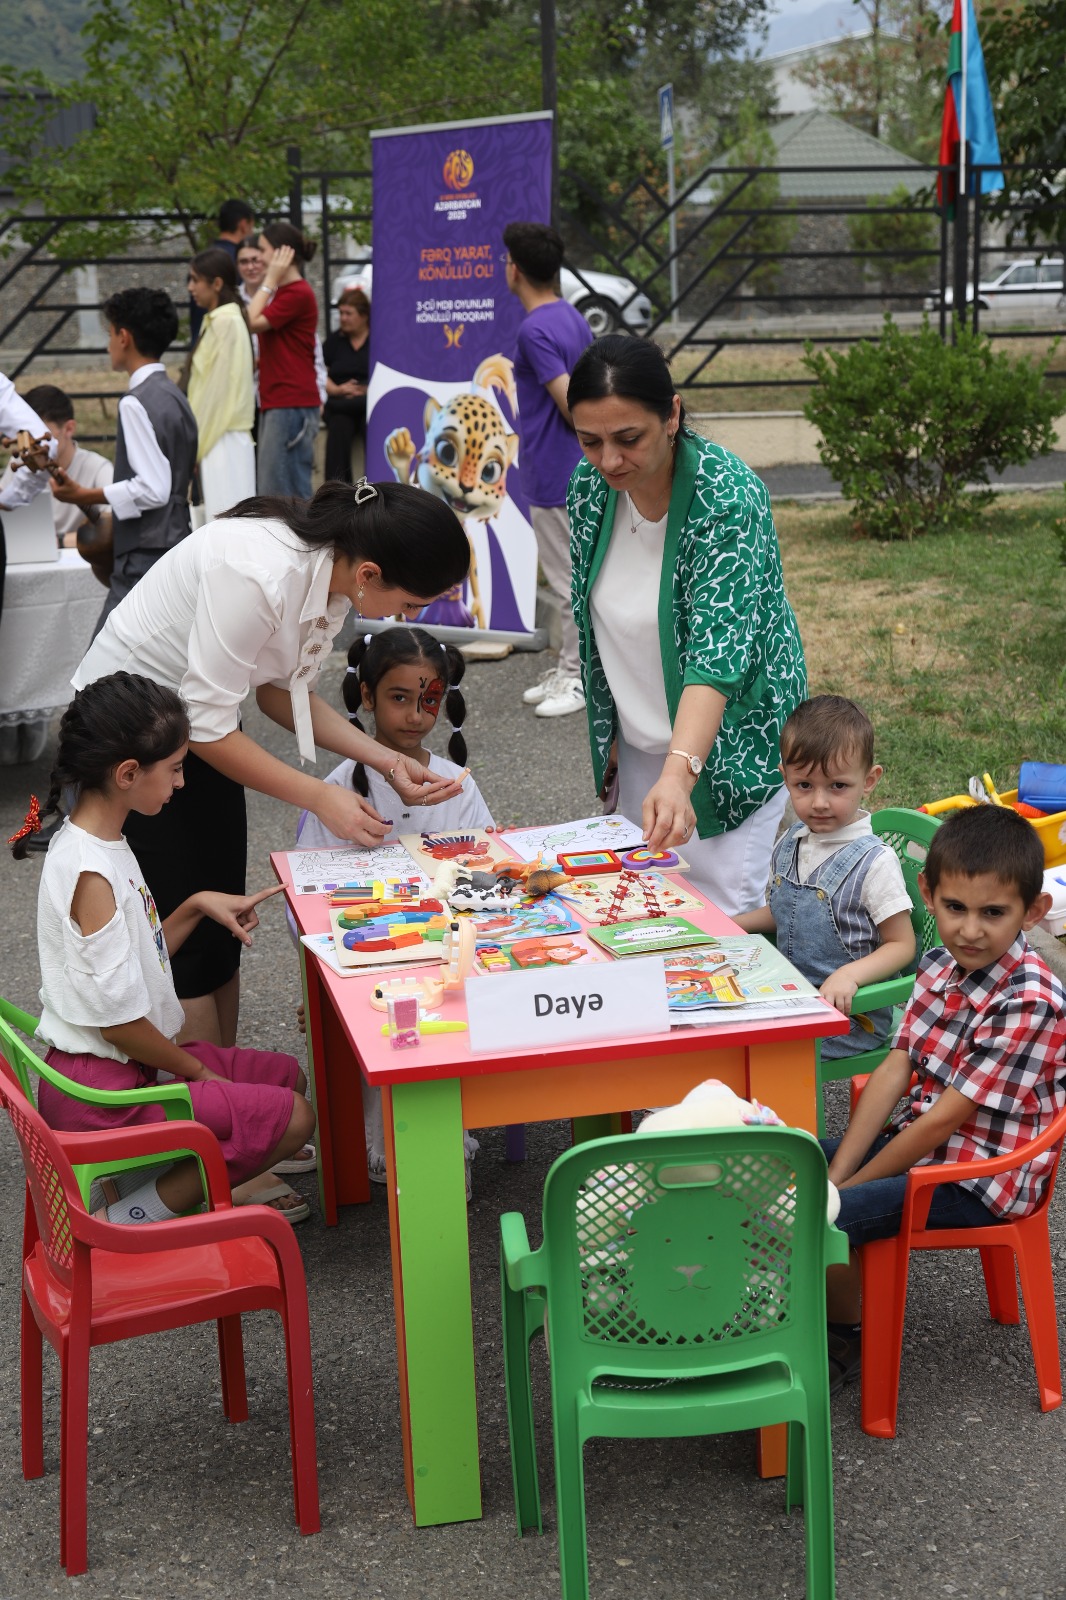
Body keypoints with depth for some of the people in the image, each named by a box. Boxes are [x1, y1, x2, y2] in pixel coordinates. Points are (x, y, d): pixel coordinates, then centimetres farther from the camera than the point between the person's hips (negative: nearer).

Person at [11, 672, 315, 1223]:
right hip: (101, 1090, -10)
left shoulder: (102, 846, 6)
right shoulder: (89, 874, -25)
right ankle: (140, 1215, -4)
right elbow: (119, 1018, -23)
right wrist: (195, 1070, -10)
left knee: (286, 1075, 17)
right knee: (292, 1117, -11)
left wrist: (198, 906, 4)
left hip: (130, 1063, 10)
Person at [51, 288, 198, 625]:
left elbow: (152, 488, -21)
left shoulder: (137, 402, -14)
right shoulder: (173, 396, 14)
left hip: (144, 559, -10)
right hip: (175, 549, 10)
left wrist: (85, 496, -13)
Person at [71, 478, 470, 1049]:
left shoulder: (332, 573, -9)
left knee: (222, 934, 11)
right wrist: (320, 797, -23)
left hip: (192, 728, 8)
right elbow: (208, 725, -28)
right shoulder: (258, 574, -35)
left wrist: (387, 761, -7)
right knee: (184, 940, -4)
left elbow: (283, 692, 3)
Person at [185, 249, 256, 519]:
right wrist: (196, 442, 16)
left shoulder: (226, 322, -11)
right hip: (217, 440, 9)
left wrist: (197, 445, -13)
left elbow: (218, 388, -15)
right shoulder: (214, 320, 17)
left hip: (222, 441, -9)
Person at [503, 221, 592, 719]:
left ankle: (578, 678, 6)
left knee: (571, 583, -1)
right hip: (575, 470, 10)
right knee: (568, 579, 16)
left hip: (555, 478, -10)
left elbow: (571, 405, -22)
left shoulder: (536, 330, -18)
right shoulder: (575, 319, 11)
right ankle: (568, 671, 24)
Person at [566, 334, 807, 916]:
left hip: (725, 748, -6)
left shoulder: (728, 497, -25)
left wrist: (678, 774, -47)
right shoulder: (590, 486, -6)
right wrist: (609, 733, 11)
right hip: (640, 749, 6)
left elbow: (717, 651, -35)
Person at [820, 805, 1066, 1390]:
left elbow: (943, 1120, -23)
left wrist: (849, 1187, -15)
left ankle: (849, 1340, 4)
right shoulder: (940, 966, 0)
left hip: (978, 1180, -9)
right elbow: (894, 1071, -1)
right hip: (916, 1140, 9)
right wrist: (835, 1173, -9)